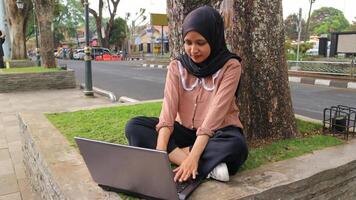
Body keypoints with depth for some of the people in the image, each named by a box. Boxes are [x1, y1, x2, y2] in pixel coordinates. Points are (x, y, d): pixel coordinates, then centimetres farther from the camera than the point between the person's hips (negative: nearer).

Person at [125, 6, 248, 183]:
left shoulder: (230, 66, -14)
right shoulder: (177, 66, -5)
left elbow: (215, 113, -24)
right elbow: (168, 109, -17)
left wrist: (193, 157, -34)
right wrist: (160, 151, -31)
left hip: (218, 133, -3)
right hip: (185, 130, 4)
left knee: (236, 146, -37)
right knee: (134, 126, -18)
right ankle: (206, 166, -28)